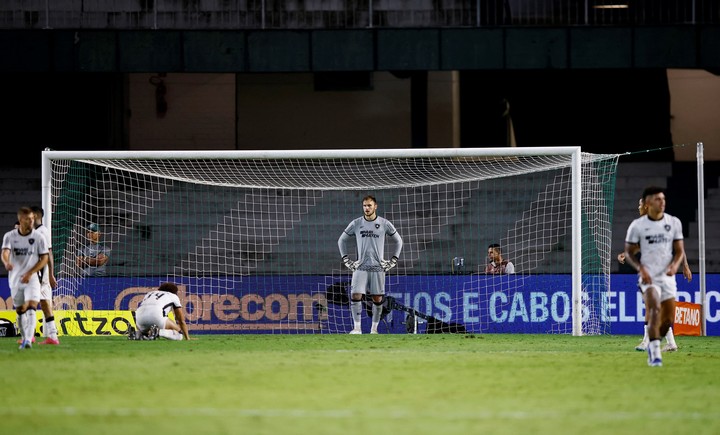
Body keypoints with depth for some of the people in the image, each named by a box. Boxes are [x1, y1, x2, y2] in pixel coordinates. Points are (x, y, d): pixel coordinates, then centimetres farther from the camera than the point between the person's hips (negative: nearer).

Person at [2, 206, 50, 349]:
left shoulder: (38, 237, -4)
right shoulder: (9, 236, 0)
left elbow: (44, 259, -2)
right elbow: (5, 252, -14)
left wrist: (30, 273, -15)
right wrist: (6, 262, -39)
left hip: (32, 279, -3)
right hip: (15, 280, 3)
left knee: (31, 308, -20)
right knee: (20, 311, 12)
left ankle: (28, 340, -30)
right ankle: (24, 338, 29)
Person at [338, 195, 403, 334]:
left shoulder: (384, 224, 2)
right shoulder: (356, 224, 4)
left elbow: (398, 241, 14)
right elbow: (342, 240, 16)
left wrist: (393, 260, 7)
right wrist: (346, 259, 7)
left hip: (378, 267, 0)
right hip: (360, 267, 0)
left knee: (378, 299, 1)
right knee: (355, 295, -14)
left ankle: (374, 328, 12)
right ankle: (357, 327, -9)